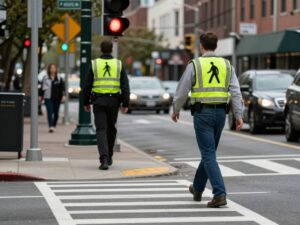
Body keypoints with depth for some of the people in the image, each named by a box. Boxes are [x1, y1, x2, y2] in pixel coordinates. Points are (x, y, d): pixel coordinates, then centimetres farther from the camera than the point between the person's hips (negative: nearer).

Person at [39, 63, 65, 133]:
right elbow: (42, 87, 9)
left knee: (56, 113, 7)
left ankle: (54, 126, 22)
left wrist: (63, 96, -7)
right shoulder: (45, 78, 5)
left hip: (57, 98, 2)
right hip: (48, 98, -2)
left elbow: (62, 87, 4)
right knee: (49, 112, -12)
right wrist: (40, 96, 6)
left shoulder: (59, 78, 7)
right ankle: (51, 126, -18)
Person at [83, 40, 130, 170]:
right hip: (114, 101, 2)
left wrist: (86, 102, 10)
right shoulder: (118, 65, 2)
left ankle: (104, 159, -19)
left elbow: (87, 85, 1)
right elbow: (125, 86, -2)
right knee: (111, 129, 19)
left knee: (101, 130, -4)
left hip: (98, 102, -1)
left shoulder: (94, 64, 0)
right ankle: (109, 157, 29)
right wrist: (125, 104, 2)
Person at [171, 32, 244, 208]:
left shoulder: (194, 65, -5)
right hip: (220, 114, 5)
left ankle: (220, 194, -17)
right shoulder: (226, 65, 6)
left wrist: (175, 110, 14)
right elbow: (236, 92, -2)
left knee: (209, 155, -5)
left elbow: (182, 91, -2)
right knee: (209, 152, 20)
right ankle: (197, 189, 36)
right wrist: (239, 116, -3)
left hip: (202, 113, -5)